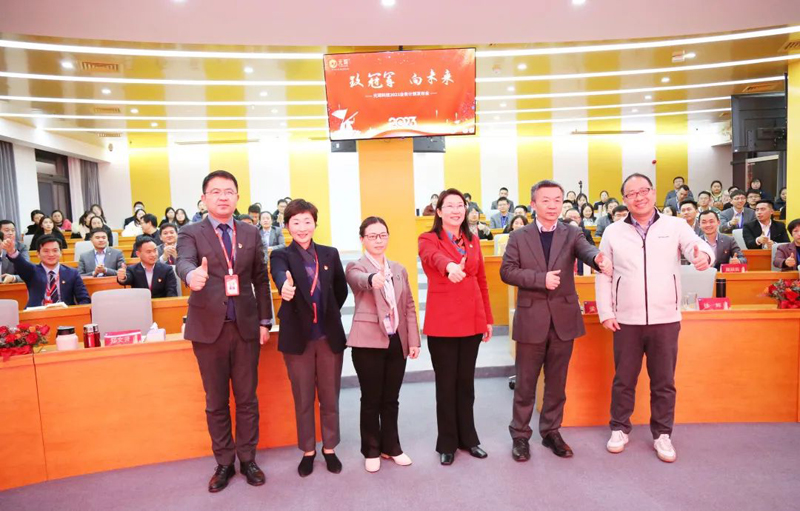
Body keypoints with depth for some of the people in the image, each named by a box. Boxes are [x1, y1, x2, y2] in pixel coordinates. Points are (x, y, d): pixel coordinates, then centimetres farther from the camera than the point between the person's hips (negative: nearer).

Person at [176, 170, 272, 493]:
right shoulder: (191, 233, -1)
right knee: (215, 401, 11)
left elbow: (261, 279, 8)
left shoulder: (251, 234, 7)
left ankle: (247, 459, 27)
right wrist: (192, 275, -46)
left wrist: (265, 321, 3)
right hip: (209, 329, -1)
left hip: (246, 327, 2)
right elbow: (183, 262, -22)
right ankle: (224, 462, 27)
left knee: (247, 398, 11)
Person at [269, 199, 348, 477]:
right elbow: (280, 276, -28)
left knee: (330, 397, 13)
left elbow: (342, 290, 14)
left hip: (330, 336, 2)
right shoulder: (280, 256, -5)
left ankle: (330, 449, 31)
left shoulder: (330, 254, 4)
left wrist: (329, 314, 8)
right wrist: (285, 287, -50)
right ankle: (308, 451, 28)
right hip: (298, 337, -2)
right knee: (303, 399, 11)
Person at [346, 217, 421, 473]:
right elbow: (361, 280, -29)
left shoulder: (399, 269, 12)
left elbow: (409, 306, 11)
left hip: (397, 342, 4)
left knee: (391, 399, 14)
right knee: (371, 400, 6)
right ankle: (371, 451, 22)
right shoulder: (355, 267, -4)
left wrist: (413, 340, 5)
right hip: (369, 343, -4)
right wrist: (373, 278, -53)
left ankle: (391, 447, 29)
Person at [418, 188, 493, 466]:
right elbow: (434, 258, -28)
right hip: (442, 322, -4)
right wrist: (450, 266, -51)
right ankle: (447, 443, 21)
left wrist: (488, 318, 13)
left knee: (466, 381, 14)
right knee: (446, 383, 6)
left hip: (472, 321, 4)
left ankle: (468, 438, 29)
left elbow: (481, 281, 14)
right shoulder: (428, 239, -4)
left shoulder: (473, 241, 11)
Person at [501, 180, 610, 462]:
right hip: (531, 319, -1)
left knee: (557, 382, 13)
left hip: (563, 318, 2)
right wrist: (541, 278, -19)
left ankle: (551, 432, 31)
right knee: (525, 383, 8)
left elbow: (587, 251, -17)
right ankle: (520, 435, 24)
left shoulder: (572, 234, 3)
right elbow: (507, 271, -7)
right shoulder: (519, 237, 1)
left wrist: (600, 259, -41)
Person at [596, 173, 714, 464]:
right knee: (623, 380, 11)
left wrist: (704, 256, -38)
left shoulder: (676, 226, 2)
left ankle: (662, 434, 28)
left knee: (663, 382, 11)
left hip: (665, 320, 0)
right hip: (626, 321, 0)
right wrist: (605, 313, -3)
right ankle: (620, 429, 28)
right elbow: (603, 276, 2)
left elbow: (697, 247, -13)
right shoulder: (613, 232, 2)